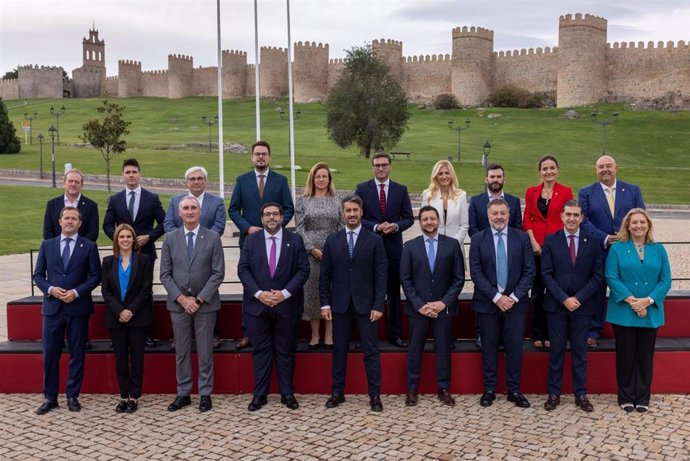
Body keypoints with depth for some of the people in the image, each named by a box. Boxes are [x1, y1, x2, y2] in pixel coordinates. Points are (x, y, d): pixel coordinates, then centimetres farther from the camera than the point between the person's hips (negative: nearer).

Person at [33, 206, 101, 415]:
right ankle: (50, 397, 15)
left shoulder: (89, 247, 2)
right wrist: (50, 289, -11)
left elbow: (95, 276, -1)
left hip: (78, 307, -1)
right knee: (50, 354, 4)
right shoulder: (47, 245, 8)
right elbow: (38, 275, 7)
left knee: (77, 354, 5)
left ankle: (72, 396, 16)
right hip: (52, 306, 2)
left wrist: (76, 292, -14)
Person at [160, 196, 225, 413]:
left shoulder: (213, 238, -2)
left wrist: (199, 299, -12)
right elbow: (165, 274, 2)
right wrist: (181, 298, -9)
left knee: (205, 351, 5)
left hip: (205, 303, -2)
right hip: (178, 303, 2)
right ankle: (183, 394, 18)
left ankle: (205, 394, 14)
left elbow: (218, 273, -5)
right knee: (181, 351, 8)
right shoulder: (170, 238, 4)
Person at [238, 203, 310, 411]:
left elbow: (303, 270, -3)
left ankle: (287, 393, 17)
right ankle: (259, 394, 13)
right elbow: (243, 269, 0)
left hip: (287, 305, -1)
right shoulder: (251, 240, 5)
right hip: (257, 304, 1)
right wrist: (258, 293, -13)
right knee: (260, 350, 6)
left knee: (286, 351, 7)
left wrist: (285, 293, -13)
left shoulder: (295, 240, 2)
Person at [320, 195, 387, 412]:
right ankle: (337, 392, 19)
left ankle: (375, 395, 8)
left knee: (371, 351, 1)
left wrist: (378, 305, -8)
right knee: (339, 350, 9)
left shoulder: (374, 240, 0)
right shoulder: (332, 240, 6)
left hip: (365, 304, -2)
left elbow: (381, 275, -3)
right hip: (340, 304, 2)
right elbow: (325, 274, 6)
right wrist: (325, 303, -1)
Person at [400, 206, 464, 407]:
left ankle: (444, 389, 17)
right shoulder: (410, 246, 2)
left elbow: (459, 278, 0)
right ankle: (412, 389, 16)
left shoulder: (452, 244, 1)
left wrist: (444, 302, -9)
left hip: (444, 307, 0)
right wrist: (419, 305, -9)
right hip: (417, 307, 0)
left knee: (444, 349, 6)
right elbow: (405, 279, 0)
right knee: (415, 349, 6)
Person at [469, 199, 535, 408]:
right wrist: (496, 297, -12)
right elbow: (476, 272, -5)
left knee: (515, 347, 3)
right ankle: (489, 389, 17)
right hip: (487, 303, 0)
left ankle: (514, 391, 14)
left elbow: (529, 271, 0)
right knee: (489, 348, 7)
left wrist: (514, 297, -10)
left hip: (515, 302, 0)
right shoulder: (478, 239, 0)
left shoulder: (522, 237, 2)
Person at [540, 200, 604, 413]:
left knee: (580, 351, 8)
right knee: (556, 350, 6)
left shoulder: (592, 242, 2)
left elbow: (598, 275, 0)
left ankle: (581, 394, 16)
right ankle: (553, 393, 14)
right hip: (556, 305, 0)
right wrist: (564, 299, -12)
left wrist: (578, 298, -10)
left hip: (583, 305, 0)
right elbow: (546, 274, -4)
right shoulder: (550, 241, 0)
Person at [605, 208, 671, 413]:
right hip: (624, 312, -2)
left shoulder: (658, 250, 7)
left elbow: (665, 280, 1)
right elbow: (611, 277, -8)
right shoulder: (617, 248, 0)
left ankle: (643, 398, 18)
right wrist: (631, 300, -17)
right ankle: (626, 397, 15)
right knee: (625, 355, 4)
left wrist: (648, 301, -13)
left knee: (645, 356, 8)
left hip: (651, 313, 2)